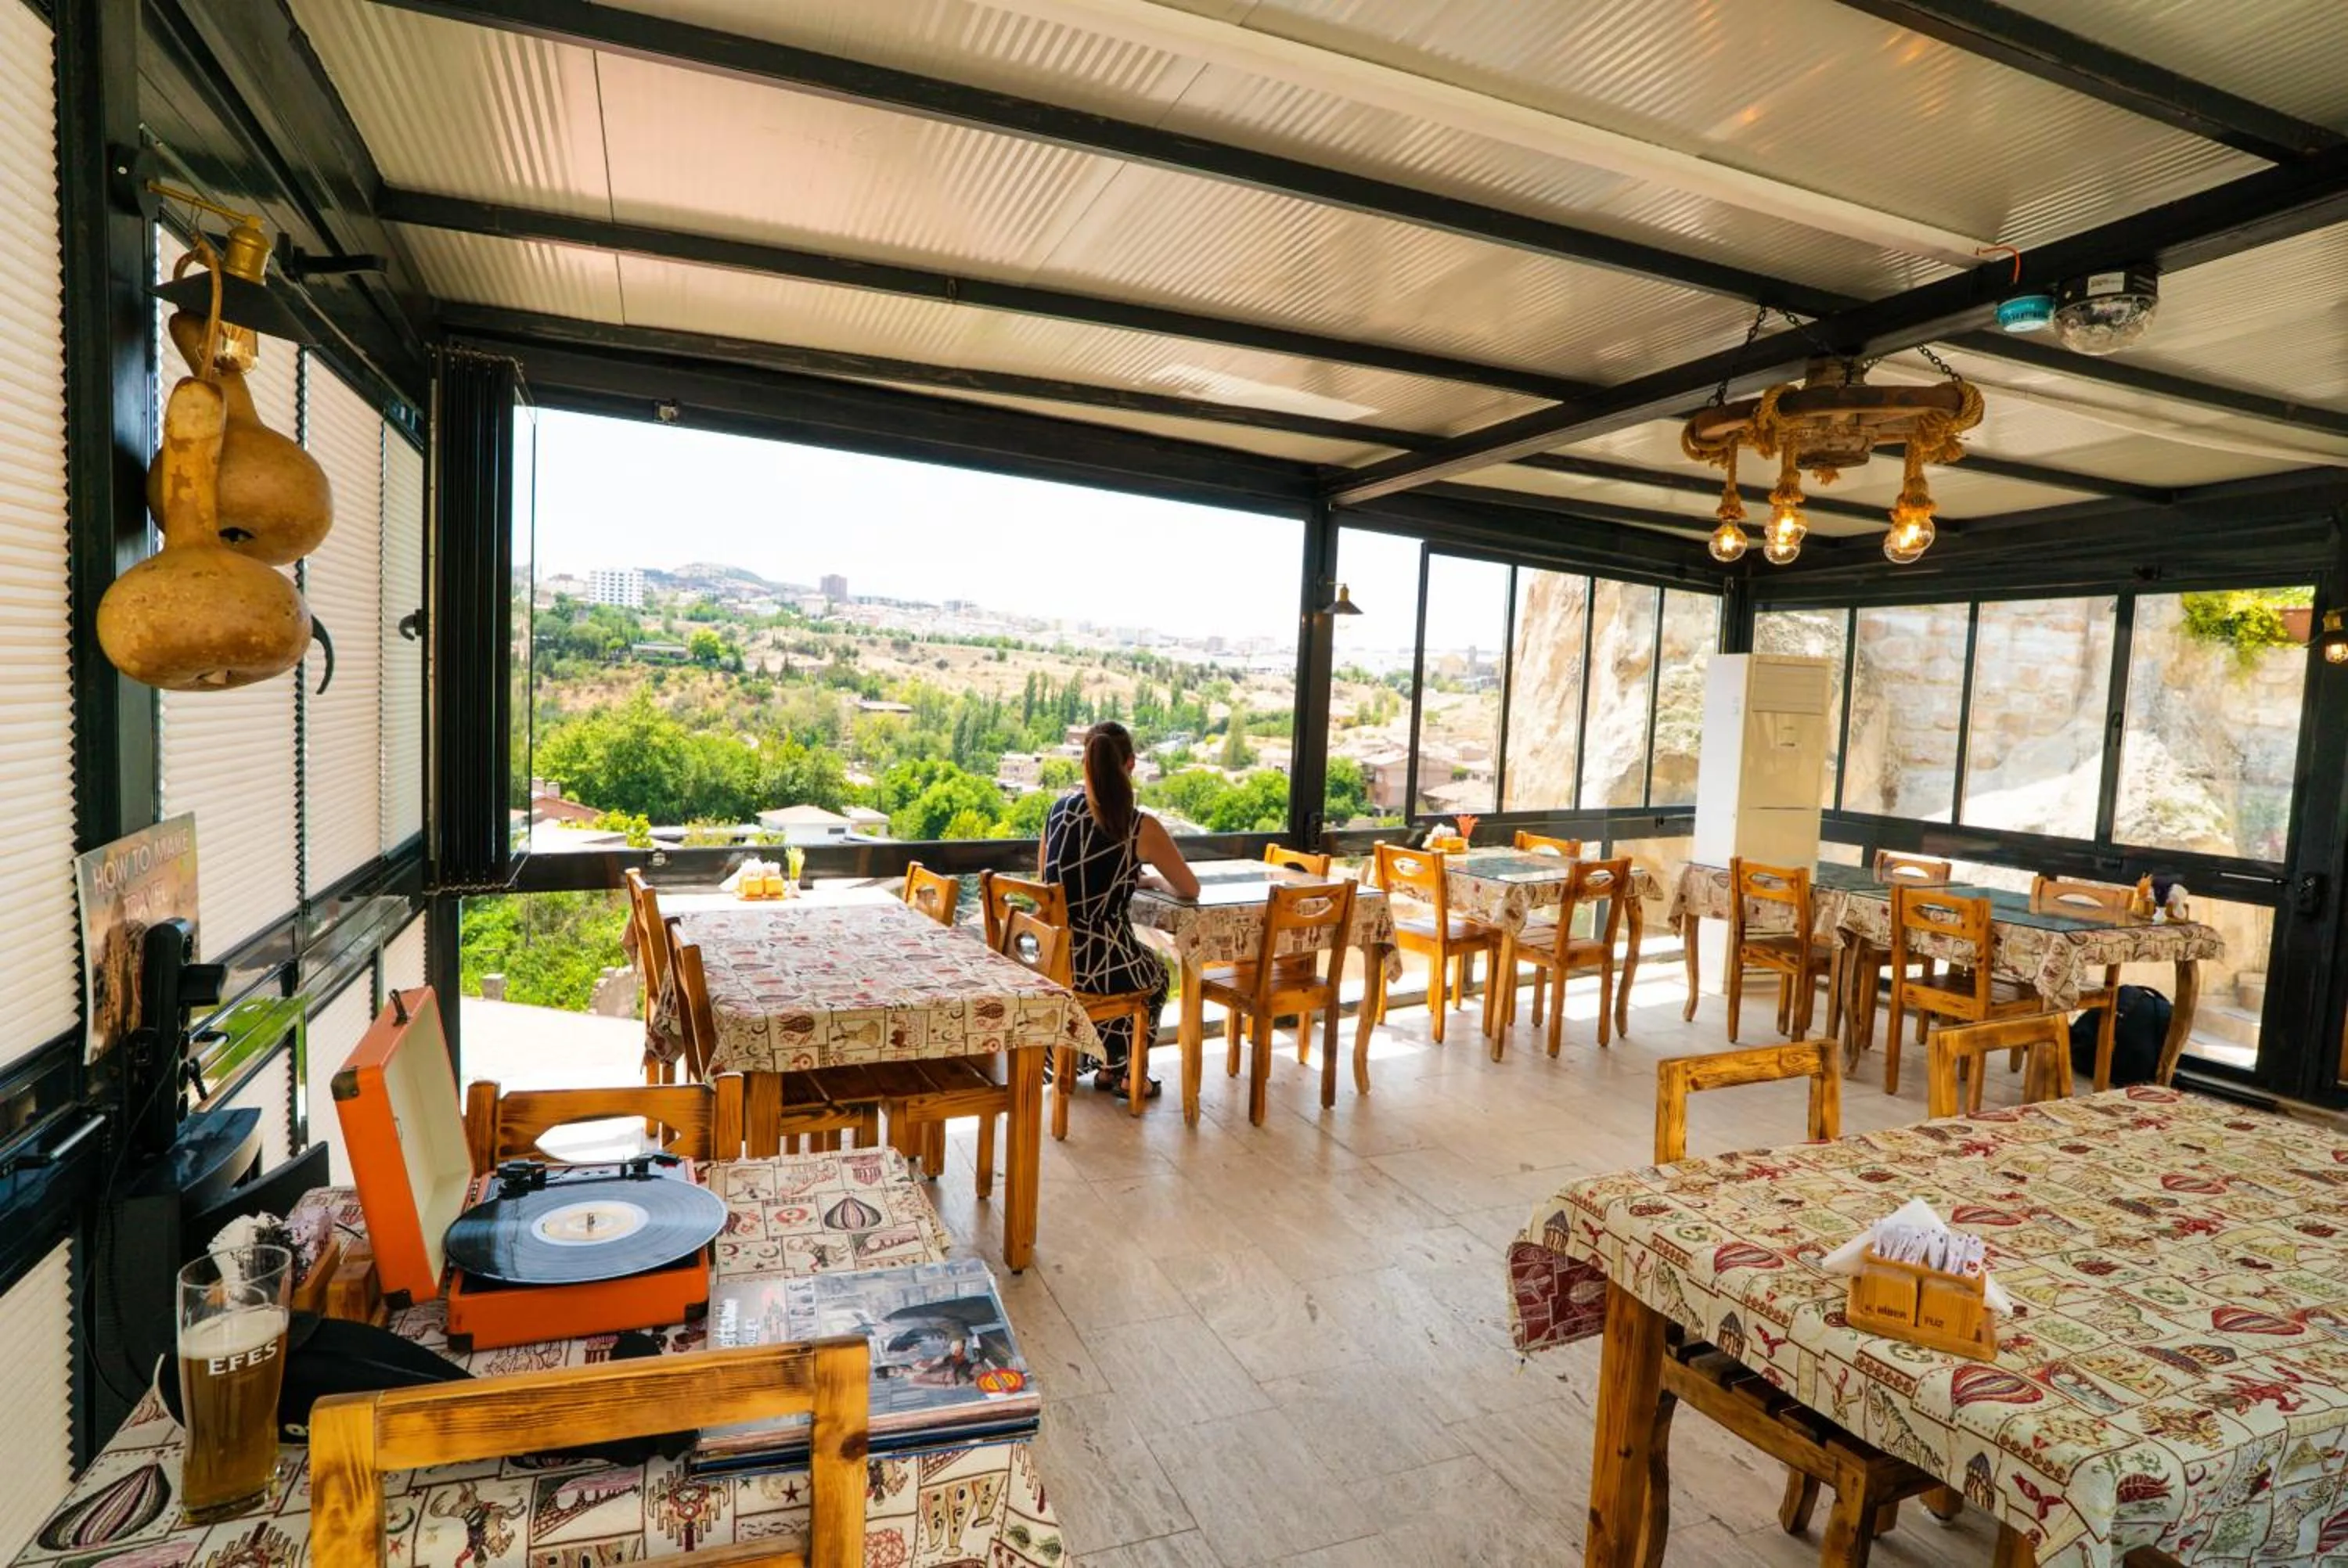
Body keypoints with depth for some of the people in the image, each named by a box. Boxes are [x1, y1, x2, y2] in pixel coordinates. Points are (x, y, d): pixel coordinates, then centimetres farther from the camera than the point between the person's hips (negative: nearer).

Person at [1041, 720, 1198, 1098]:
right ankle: (1122, 1072, 43)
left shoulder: (1059, 809, 1)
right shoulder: (1141, 827, -12)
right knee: (1156, 970, 31)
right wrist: (1152, 878, 20)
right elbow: (1190, 890, 0)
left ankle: (1111, 1066, 45)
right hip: (1104, 964, -5)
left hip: (1052, 958, 5)